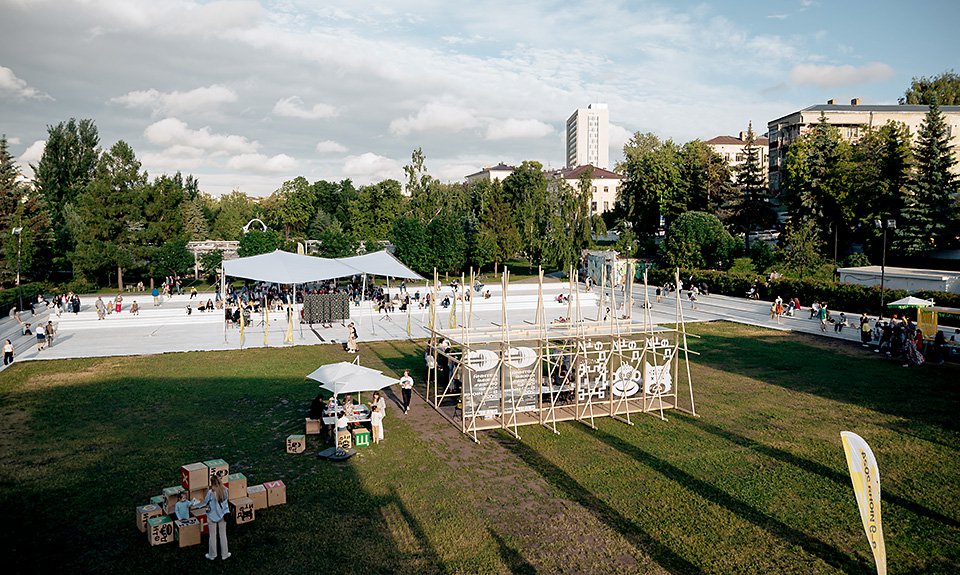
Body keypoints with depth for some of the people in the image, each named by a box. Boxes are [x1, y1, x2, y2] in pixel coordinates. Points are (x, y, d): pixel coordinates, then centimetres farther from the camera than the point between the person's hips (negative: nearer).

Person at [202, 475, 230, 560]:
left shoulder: (211, 492, -23)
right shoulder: (225, 490, -12)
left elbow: (205, 503, -8)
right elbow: (227, 501, -1)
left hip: (212, 516, -3)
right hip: (222, 515, 3)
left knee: (212, 535, 13)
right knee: (223, 534, 16)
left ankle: (212, 555, 28)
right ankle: (225, 554, 26)